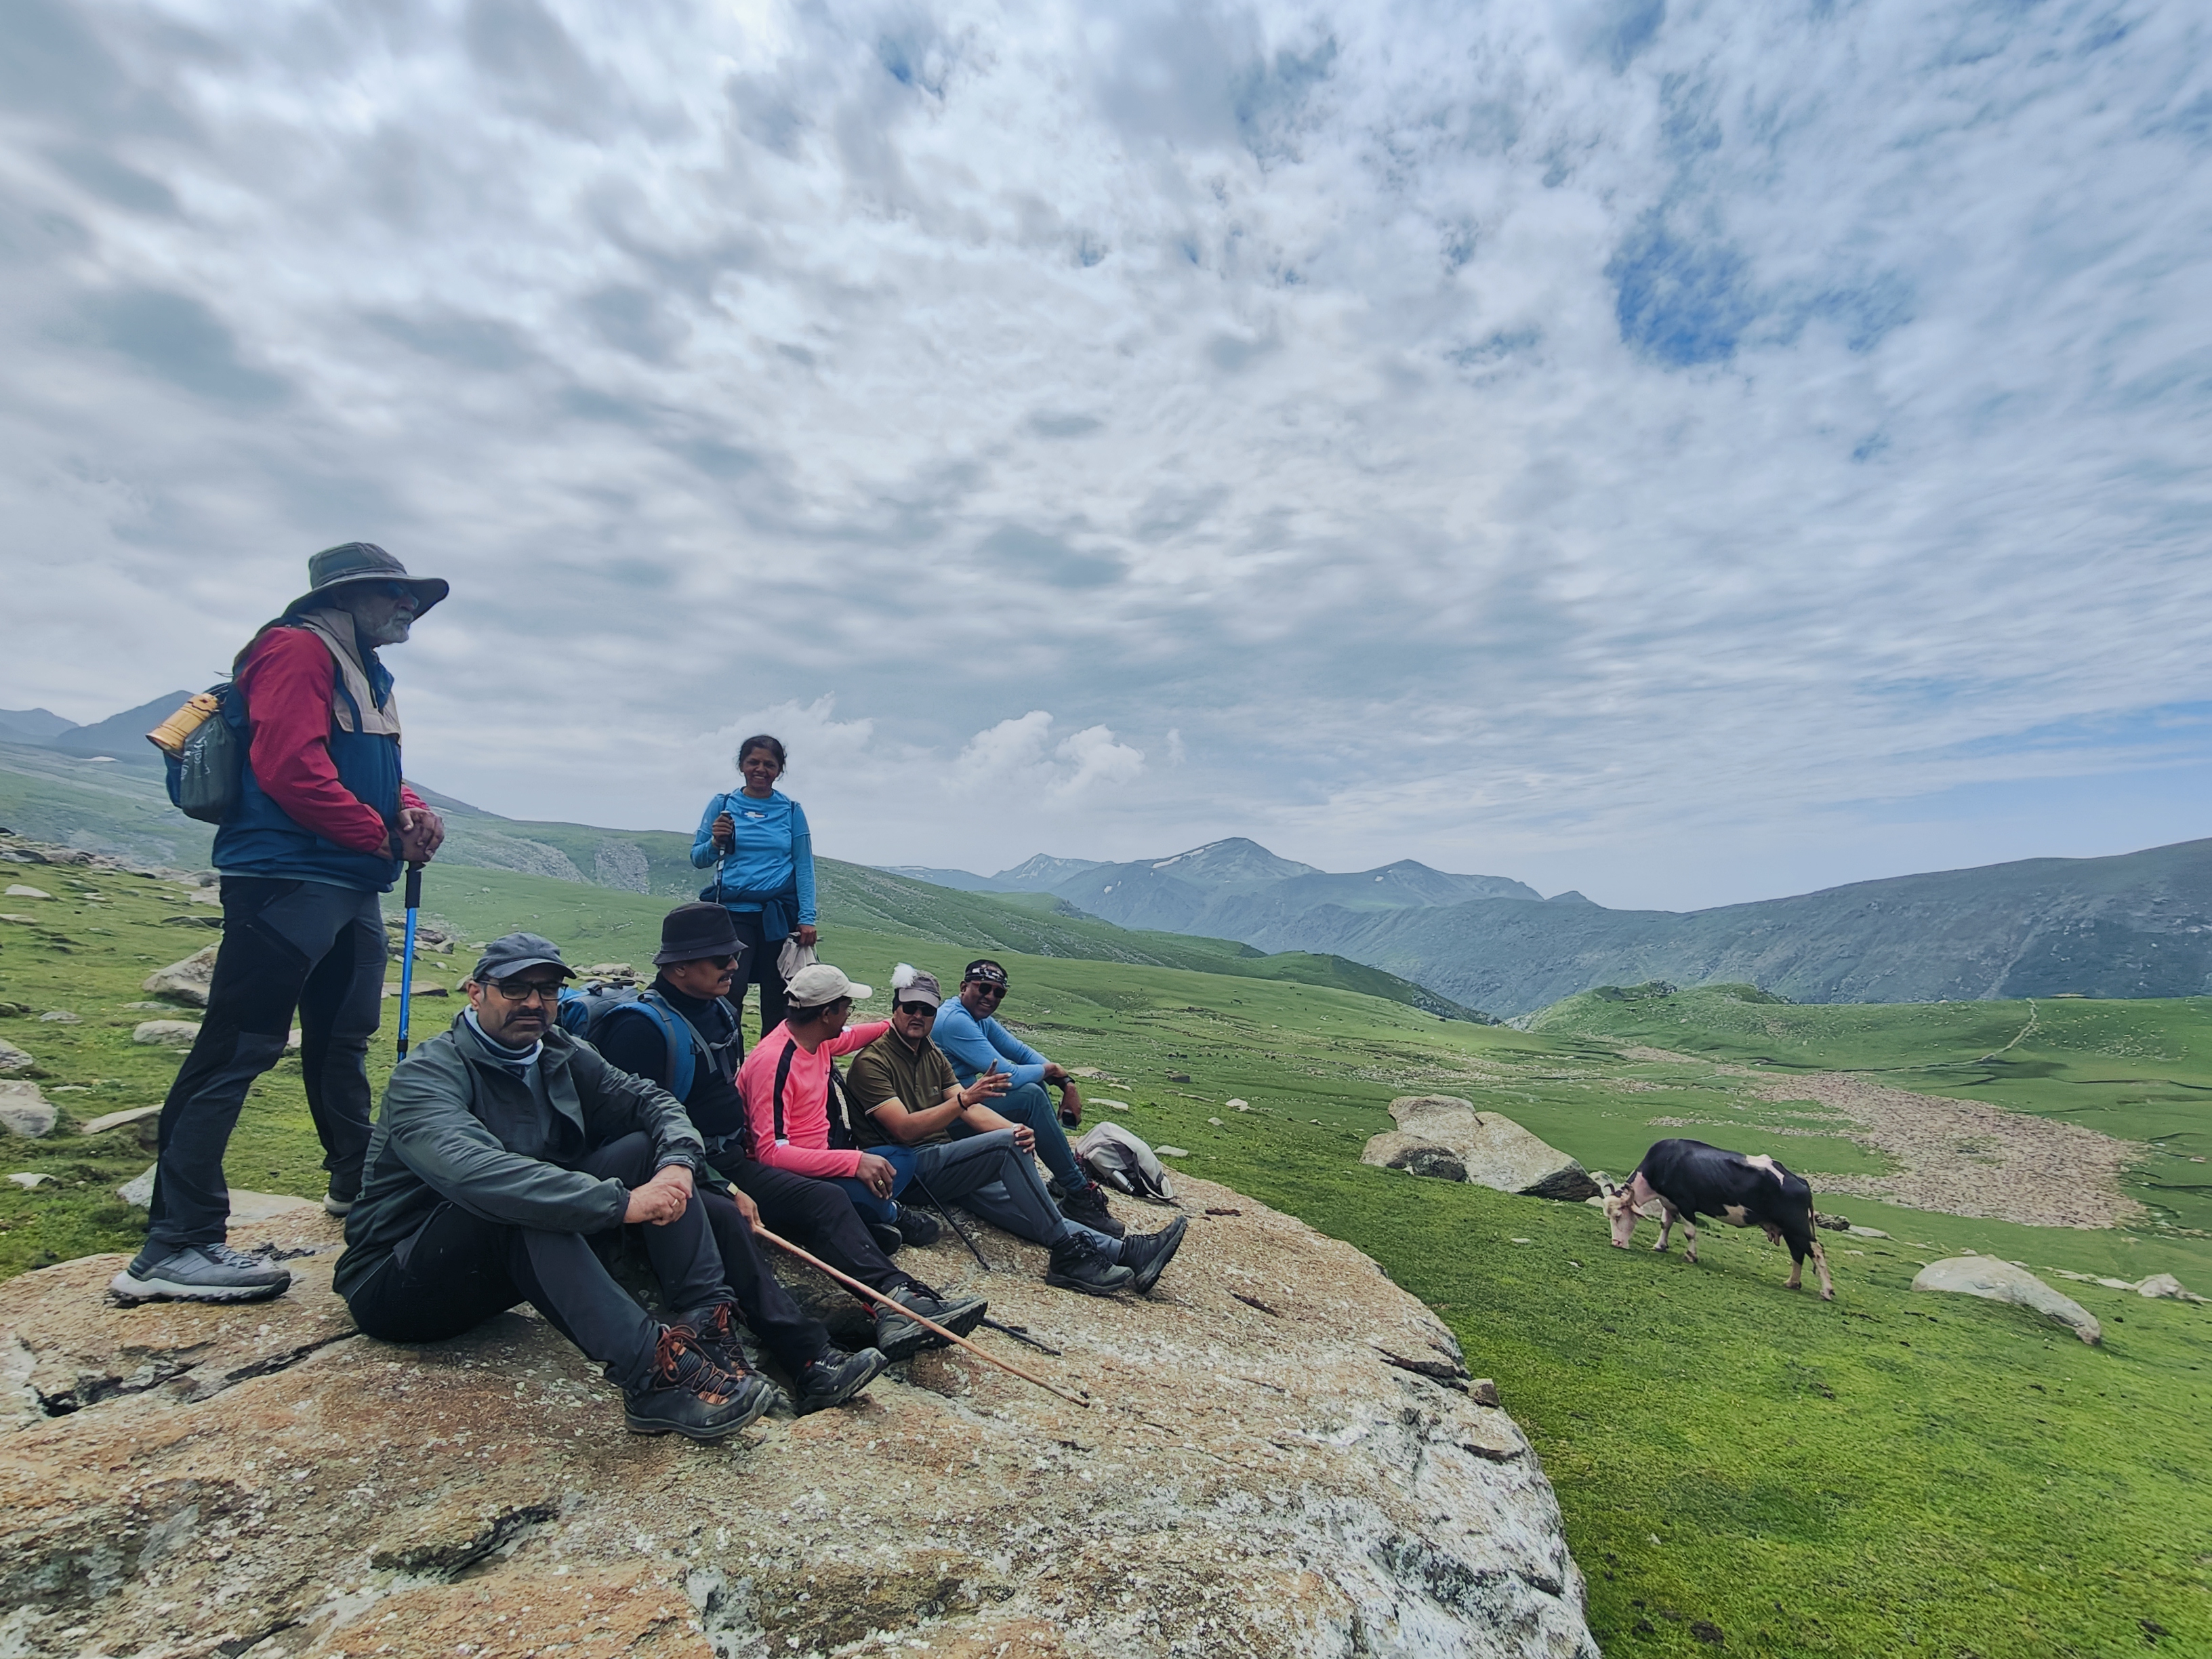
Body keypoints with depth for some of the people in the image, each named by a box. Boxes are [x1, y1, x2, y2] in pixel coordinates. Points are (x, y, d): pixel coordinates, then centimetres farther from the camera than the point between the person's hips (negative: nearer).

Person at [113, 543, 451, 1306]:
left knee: (342, 1040, 18)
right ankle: (175, 1246, -6)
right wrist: (383, 836, -13)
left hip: (352, 886, 10)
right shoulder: (297, 650, -8)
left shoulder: (369, 676, 22)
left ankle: (357, 1181, 31)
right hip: (286, 878, -10)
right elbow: (290, 766, -20)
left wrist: (413, 812, 1)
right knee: (238, 1048, -10)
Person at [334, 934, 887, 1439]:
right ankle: (654, 1373, -46)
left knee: (645, 1149, -12)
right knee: (513, 1201, -37)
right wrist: (621, 1203, -43)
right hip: (398, 1283, -6)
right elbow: (472, 1172, -38)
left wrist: (677, 1162, -24)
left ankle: (709, 1328, -26)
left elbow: (651, 1100, 0)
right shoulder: (427, 1075, -19)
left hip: (526, 1261, 7)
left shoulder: (560, 1057, 4)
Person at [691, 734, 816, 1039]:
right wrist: (716, 842, -12)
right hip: (733, 913, 0)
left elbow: (804, 867, 3)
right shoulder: (723, 805, 7)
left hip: (780, 916, 0)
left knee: (777, 1003, 4)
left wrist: (807, 919, -5)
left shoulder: (791, 811, 6)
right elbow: (698, 859, 10)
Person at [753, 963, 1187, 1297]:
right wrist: (963, 1099, -30)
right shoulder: (872, 1062, -9)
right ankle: (1067, 1252, -23)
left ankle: (1122, 1252, -26)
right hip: (903, 1168, -7)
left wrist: (1016, 1130, -10)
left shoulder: (932, 1056, 17)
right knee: (1004, 1146, -25)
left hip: (943, 1161, 7)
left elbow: (972, 1111, 9)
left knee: (1015, 1205, -13)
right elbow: (905, 1128, -19)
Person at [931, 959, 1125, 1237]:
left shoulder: (982, 1020, 8)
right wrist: (1051, 1069, -10)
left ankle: (1067, 1172, 9)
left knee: (1033, 1081, 10)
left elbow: (1023, 1052, 9)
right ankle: (1078, 1195, -14)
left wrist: (1067, 1084, -4)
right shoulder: (955, 1021, -23)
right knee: (1031, 1096, -21)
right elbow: (1008, 1076, -27)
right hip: (949, 1118, -10)